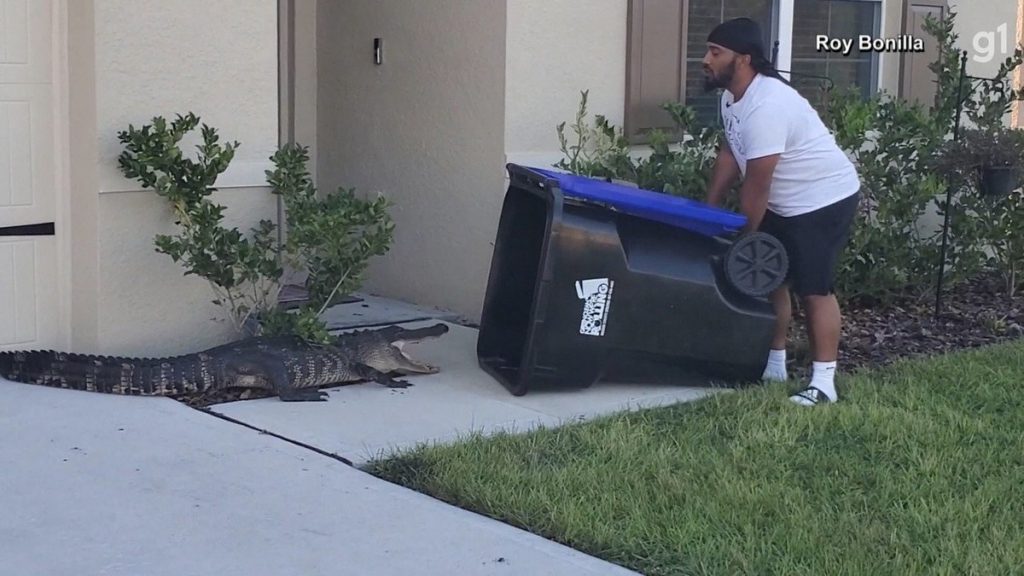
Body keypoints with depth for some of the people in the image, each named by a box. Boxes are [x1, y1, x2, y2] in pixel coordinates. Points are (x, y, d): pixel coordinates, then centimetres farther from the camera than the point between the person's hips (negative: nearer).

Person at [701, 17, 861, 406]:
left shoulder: (766, 107, -31)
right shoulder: (732, 96, 1)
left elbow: (756, 185, -26)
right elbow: (729, 153, 13)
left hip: (824, 200, -10)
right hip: (784, 203, 10)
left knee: (814, 288, -11)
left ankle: (823, 383, -8)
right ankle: (773, 365, 22)